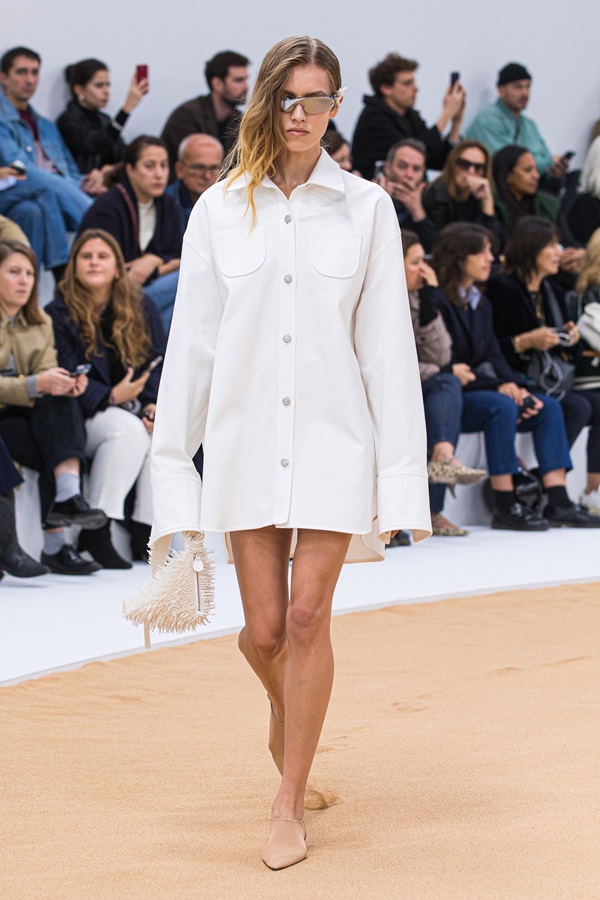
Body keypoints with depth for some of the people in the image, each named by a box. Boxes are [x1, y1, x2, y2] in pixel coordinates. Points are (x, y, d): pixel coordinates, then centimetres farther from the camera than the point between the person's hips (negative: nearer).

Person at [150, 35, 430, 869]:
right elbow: (193, 339, 7)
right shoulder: (220, 209, 5)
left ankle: (289, 805, 5)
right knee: (264, 629, 4)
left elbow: (387, 340, 1)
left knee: (307, 618, -6)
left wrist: (402, 470, -3)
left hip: (333, 436, -1)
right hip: (247, 438, 1)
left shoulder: (366, 208, 2)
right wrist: (171, 455, 6)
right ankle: (286, 715, 39)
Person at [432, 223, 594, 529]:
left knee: (549, 407, -7)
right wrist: (498, 386, -20)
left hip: (480, 388, 9)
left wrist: (516, 387, -7)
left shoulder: (481, 303, 17)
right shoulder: (437, 302, -13)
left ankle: (558, 501, -14)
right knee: (502, 407, -34)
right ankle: (505, 507, -30)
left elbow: (493, 356, 13)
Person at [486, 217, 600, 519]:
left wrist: (571, 340, 2)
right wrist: (526, 341, -20)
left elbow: (569, 357, 24)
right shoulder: (502, 289, -5)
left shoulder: (554, 291, 20)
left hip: (549, 381, 8)